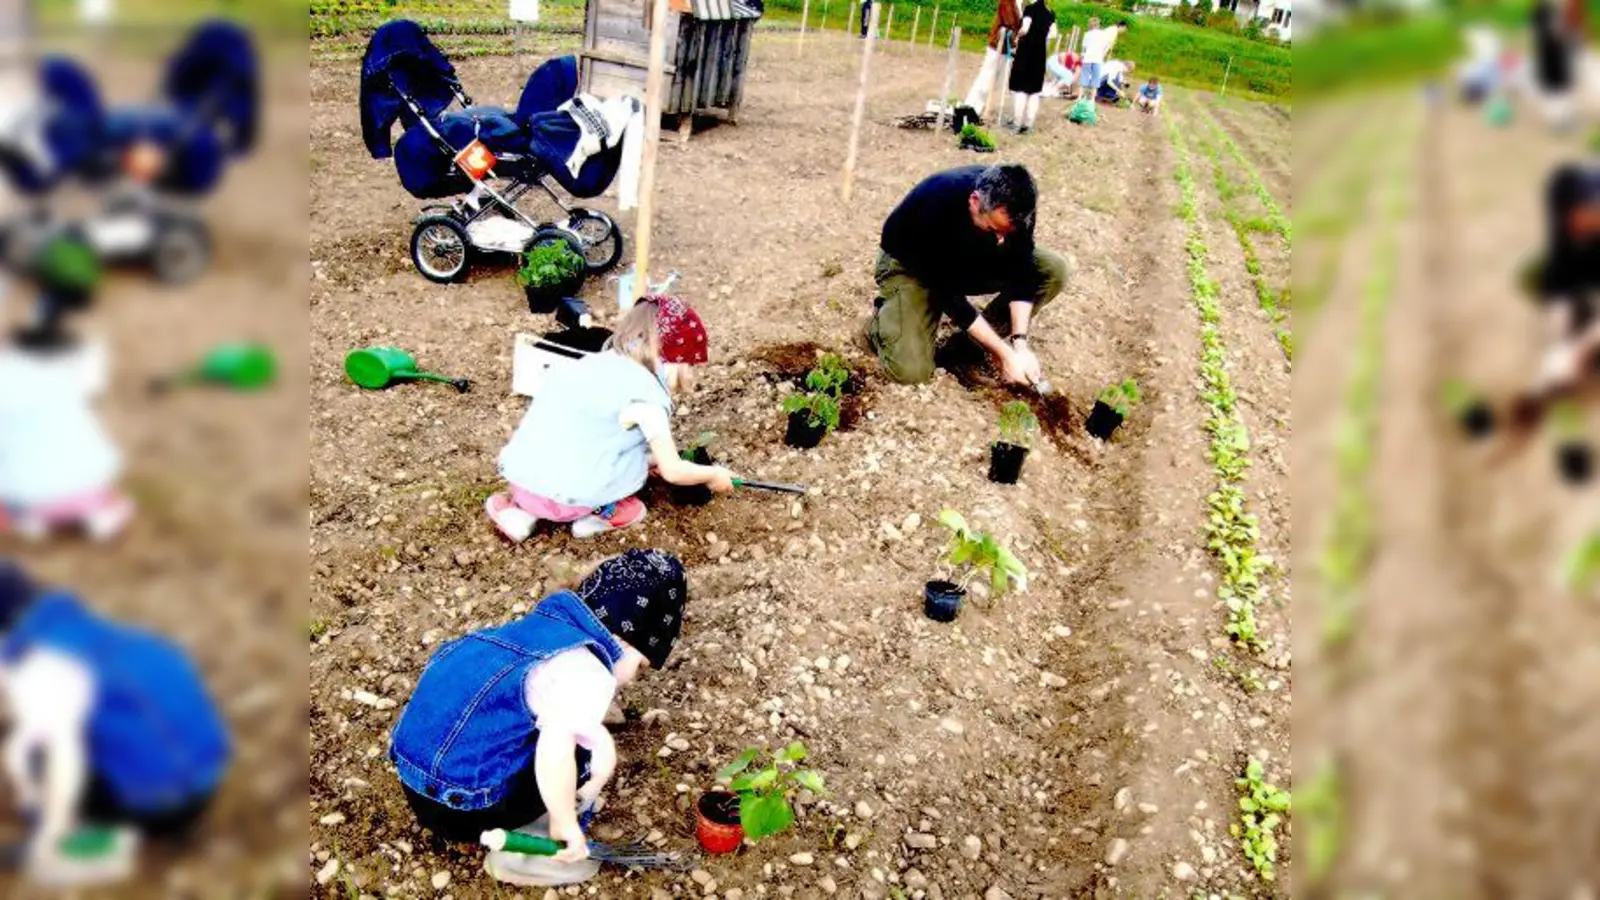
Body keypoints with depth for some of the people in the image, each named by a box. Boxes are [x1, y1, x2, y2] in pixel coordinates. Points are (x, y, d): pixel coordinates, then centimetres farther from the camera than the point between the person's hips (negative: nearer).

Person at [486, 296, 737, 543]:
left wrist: (656, 460, 36)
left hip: (519, 479, 6)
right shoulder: (645, 391, -7)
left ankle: (521, 507, 18)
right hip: (563, 498, -6)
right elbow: (673, 471, -1)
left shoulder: (595, 363, 16)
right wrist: (713, 474, 16)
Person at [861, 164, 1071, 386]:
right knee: (911, 370, -24)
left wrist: (1019, 342, -27)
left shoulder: (1014, 203, -25)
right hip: (910, 265, -5)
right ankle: (884, 314, 8)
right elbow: (949, 294, -33)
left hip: (970, 257, 5)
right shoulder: (936, 209, -40)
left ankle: (980, 341, 0)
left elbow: (1021, 270, -16)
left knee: (1054, 269, -16)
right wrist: (1005, 353, -32)